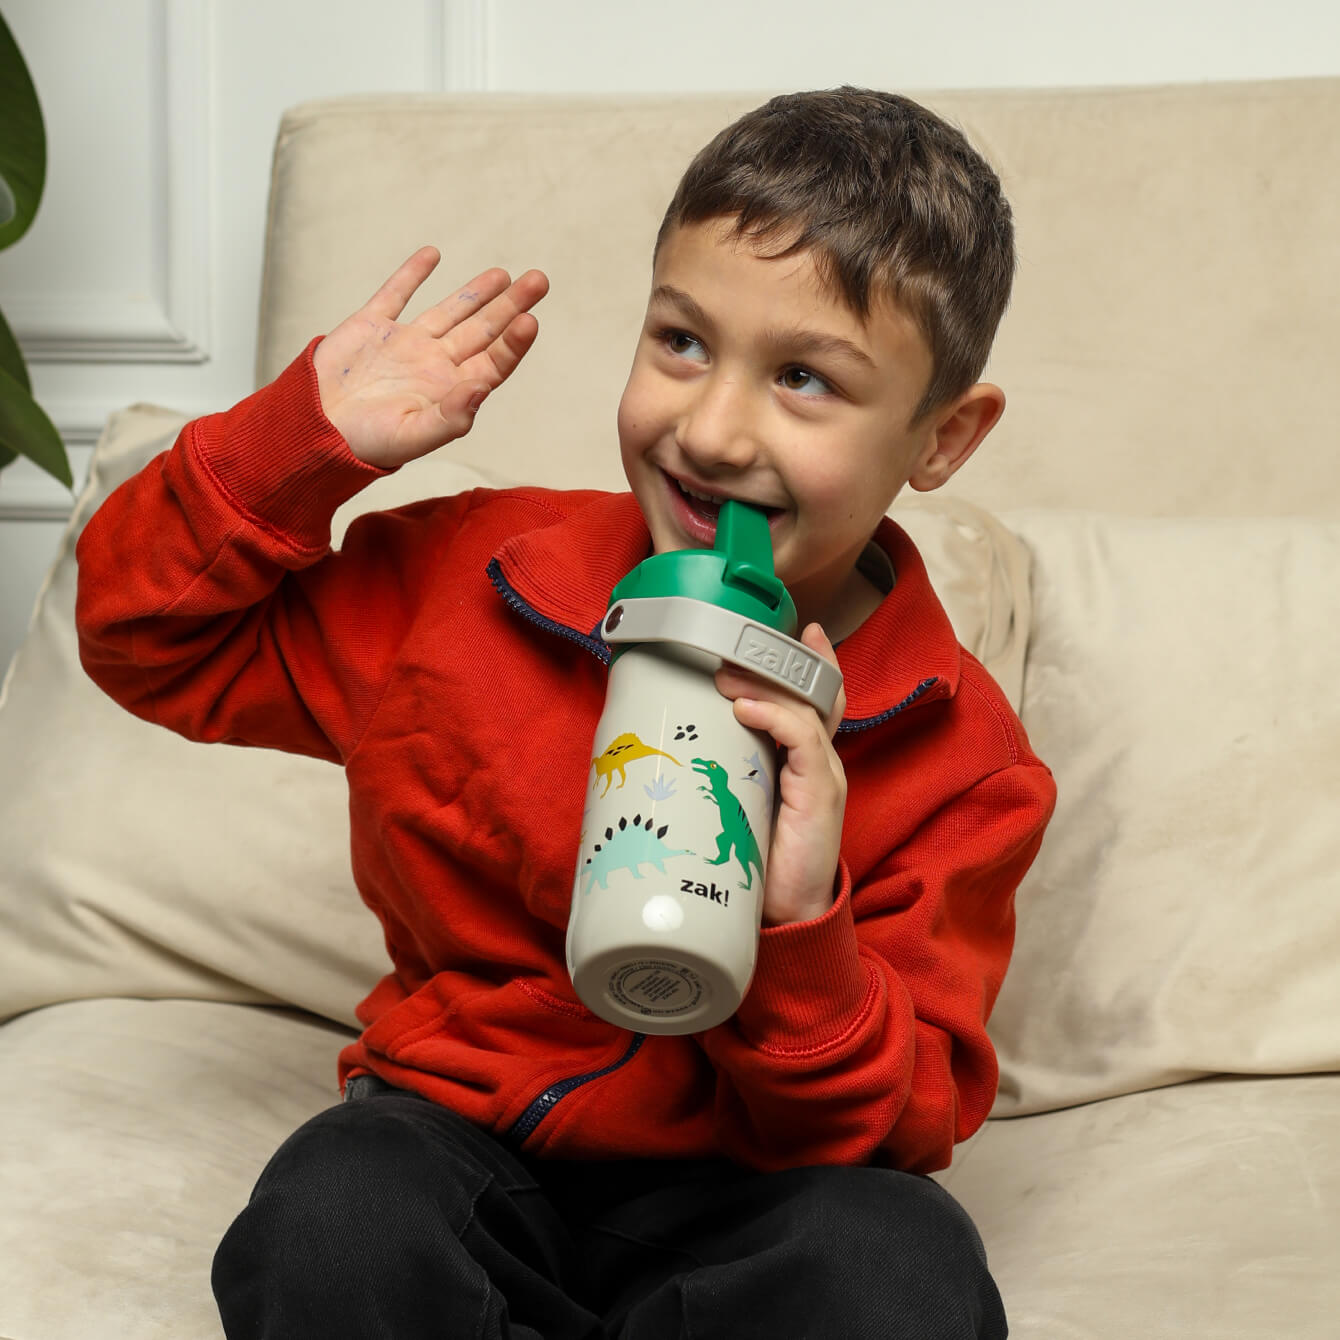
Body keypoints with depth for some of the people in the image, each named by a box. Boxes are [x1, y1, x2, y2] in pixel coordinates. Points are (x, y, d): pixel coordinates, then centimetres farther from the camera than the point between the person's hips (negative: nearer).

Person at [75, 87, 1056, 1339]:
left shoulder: (958, 764, -7)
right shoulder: (467, 580, -2)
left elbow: (887, 1132, -8)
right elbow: (154, 639, 7)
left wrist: (798, 931, -28)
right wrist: (308, 437, -7)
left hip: (734, 1198, -1)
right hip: (462, 1142, 2)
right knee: (331, 1216, -32)